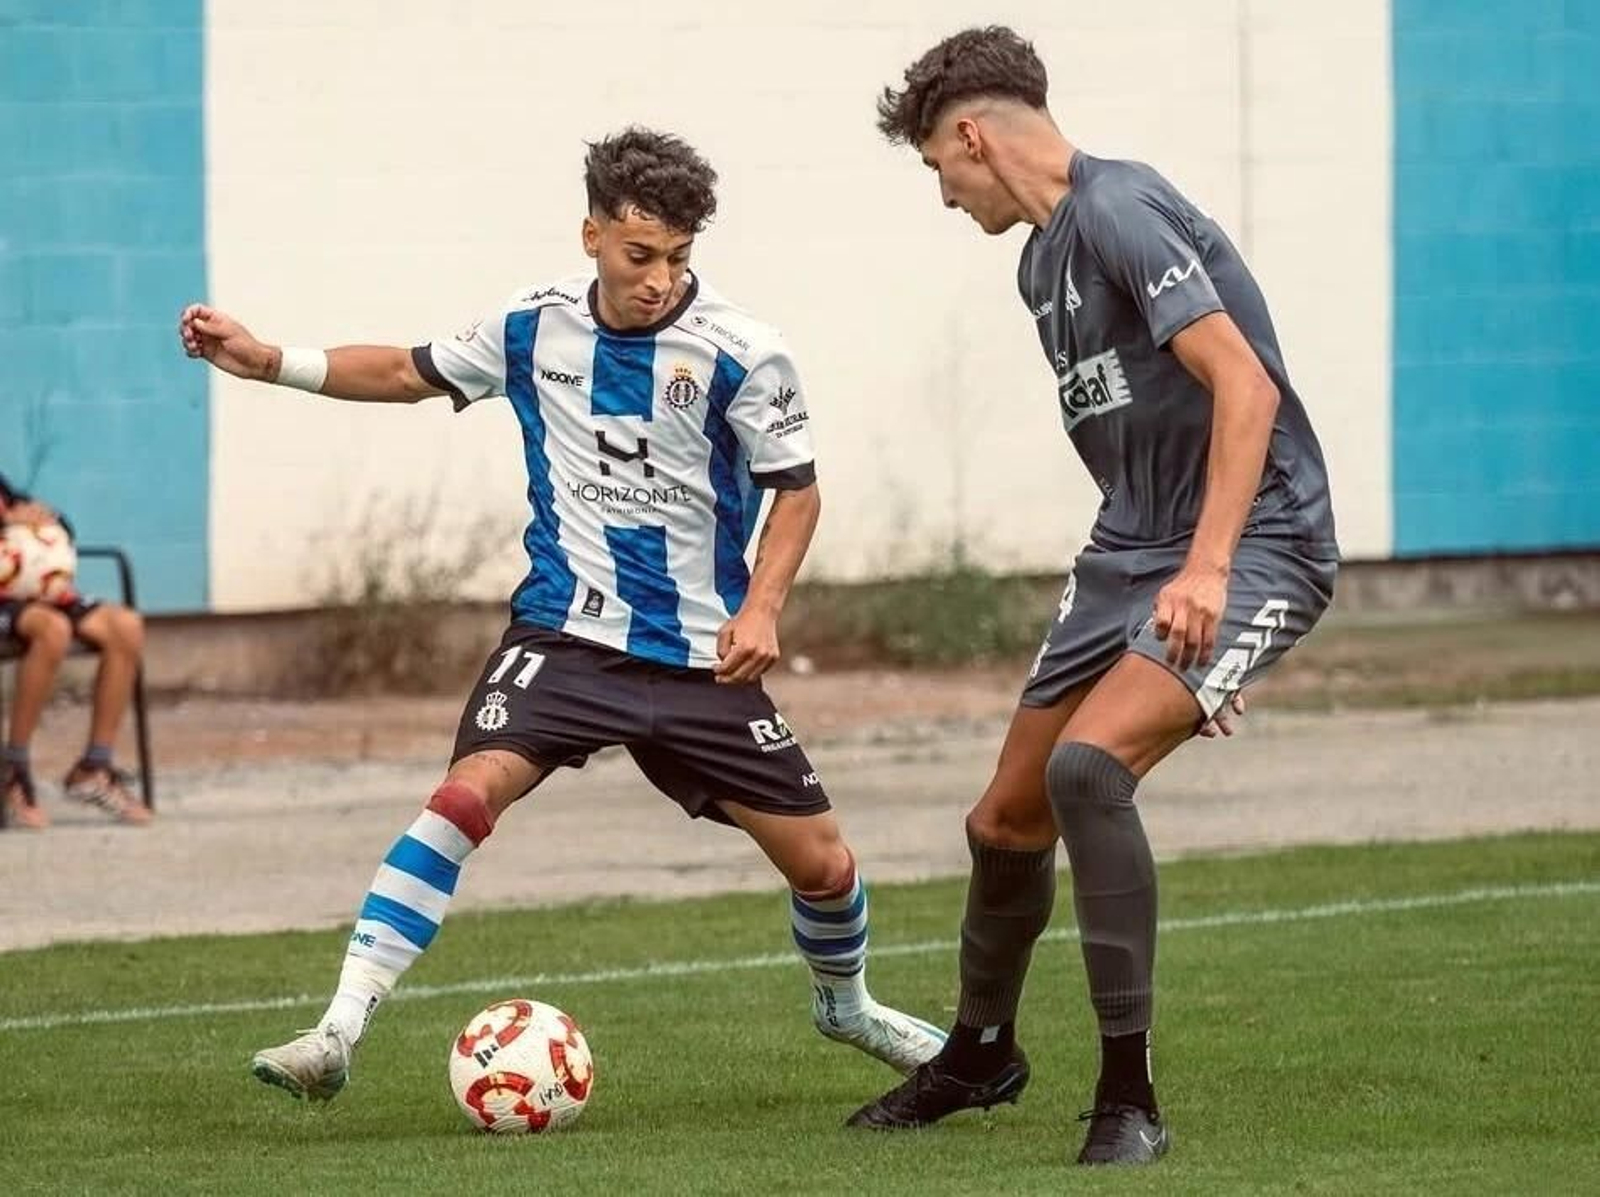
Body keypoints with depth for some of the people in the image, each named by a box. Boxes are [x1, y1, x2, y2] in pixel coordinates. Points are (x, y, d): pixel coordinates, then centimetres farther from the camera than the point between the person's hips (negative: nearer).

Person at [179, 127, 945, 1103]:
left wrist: (761, 608, -15)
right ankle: (340, 1031, -26)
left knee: (822, 864, 4)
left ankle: (846, 1006, 39)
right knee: (469, 793, -25)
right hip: (566, 631, 0)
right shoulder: (534, 328, -3)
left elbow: (796, 489, 0)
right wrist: (271, 361, 4)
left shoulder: (741, 355, -11)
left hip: (702, 656, 0)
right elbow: (411, 373, 13)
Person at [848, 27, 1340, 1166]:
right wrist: (1173, 642, 27)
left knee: (1087, 763, -30)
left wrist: (1204, 571, -32)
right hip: (1130, 555, 10)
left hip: (1253, 546, -10)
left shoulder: (1119, 212, -16)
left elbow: (1245, 387, -25)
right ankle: (981, 1053, 41)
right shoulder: (1044, 257, 15)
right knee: (1006, 820, 14)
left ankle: (1130, 1100, -23)